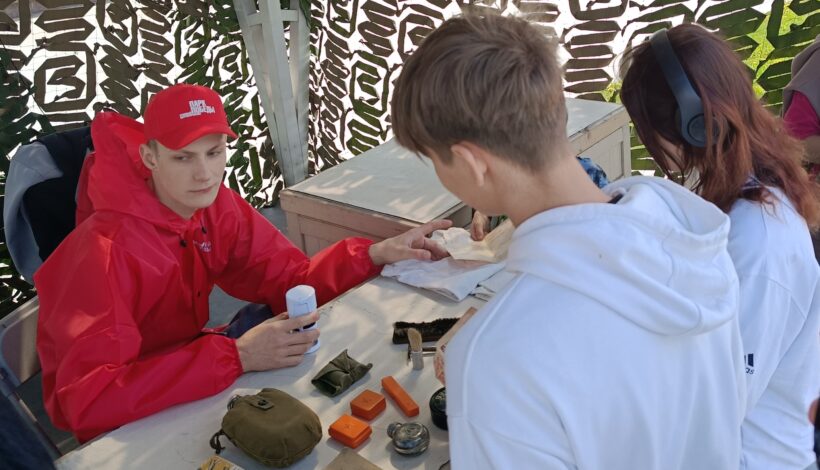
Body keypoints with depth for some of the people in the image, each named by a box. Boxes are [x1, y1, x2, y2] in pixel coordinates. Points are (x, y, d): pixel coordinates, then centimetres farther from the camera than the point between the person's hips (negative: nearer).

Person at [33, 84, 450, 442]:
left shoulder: (217, 206, -10)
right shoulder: (109, 250, -31)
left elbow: (288, 280, -8)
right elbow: (90, 399, -37)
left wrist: (373, 255, -23)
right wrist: (237, 357, -42)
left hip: (175, 361, 7)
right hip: (119, 420, -6)